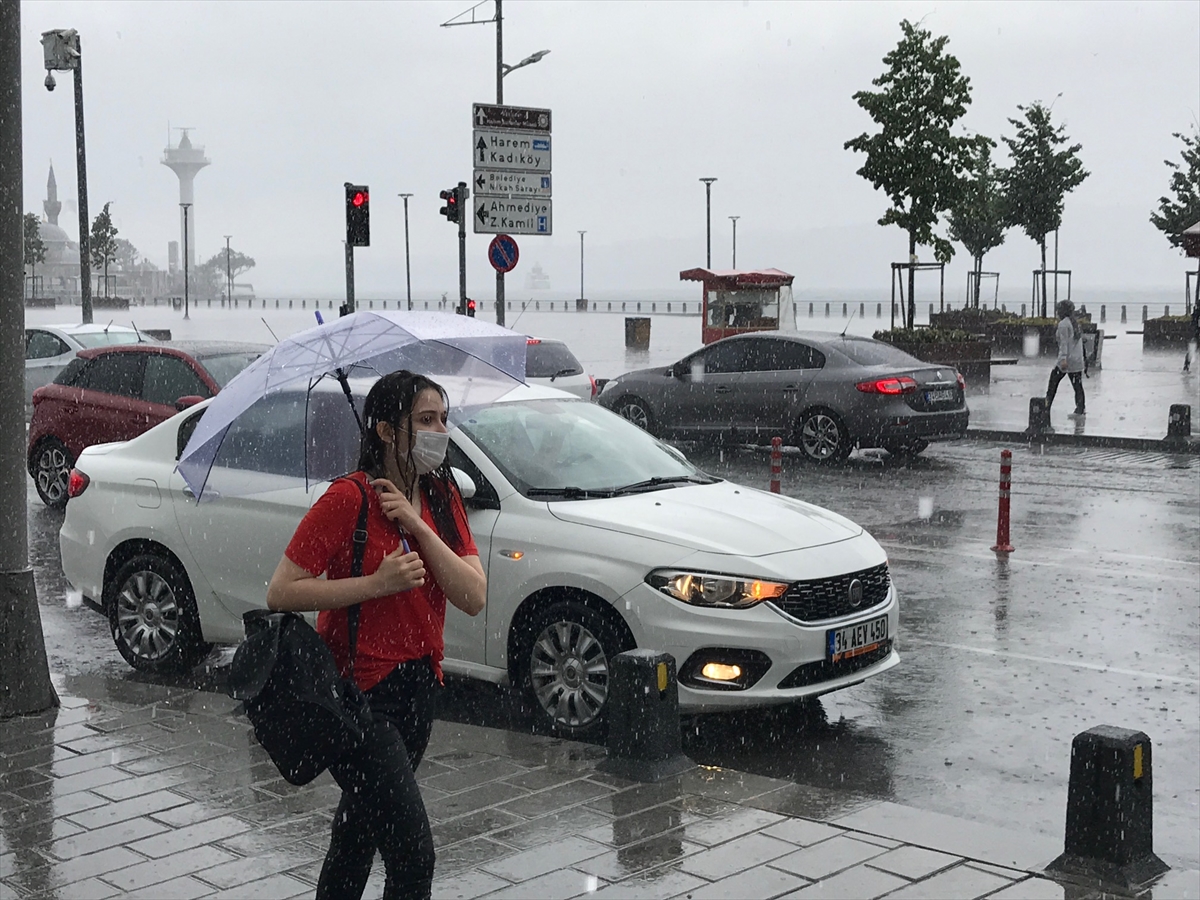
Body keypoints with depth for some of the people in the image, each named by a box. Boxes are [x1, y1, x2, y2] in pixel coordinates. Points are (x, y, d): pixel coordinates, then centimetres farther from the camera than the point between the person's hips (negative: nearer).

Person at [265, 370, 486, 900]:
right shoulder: (348, 499, -15)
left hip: (418, 688, 7)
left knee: (361, 826, 23)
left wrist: (417, 525, -16)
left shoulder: (442, 497, 5)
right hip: (358, 694, -7)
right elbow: (280, 593, -16)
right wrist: (376, 583, -23)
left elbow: (474, 598, -6)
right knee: (413, 854, -11)